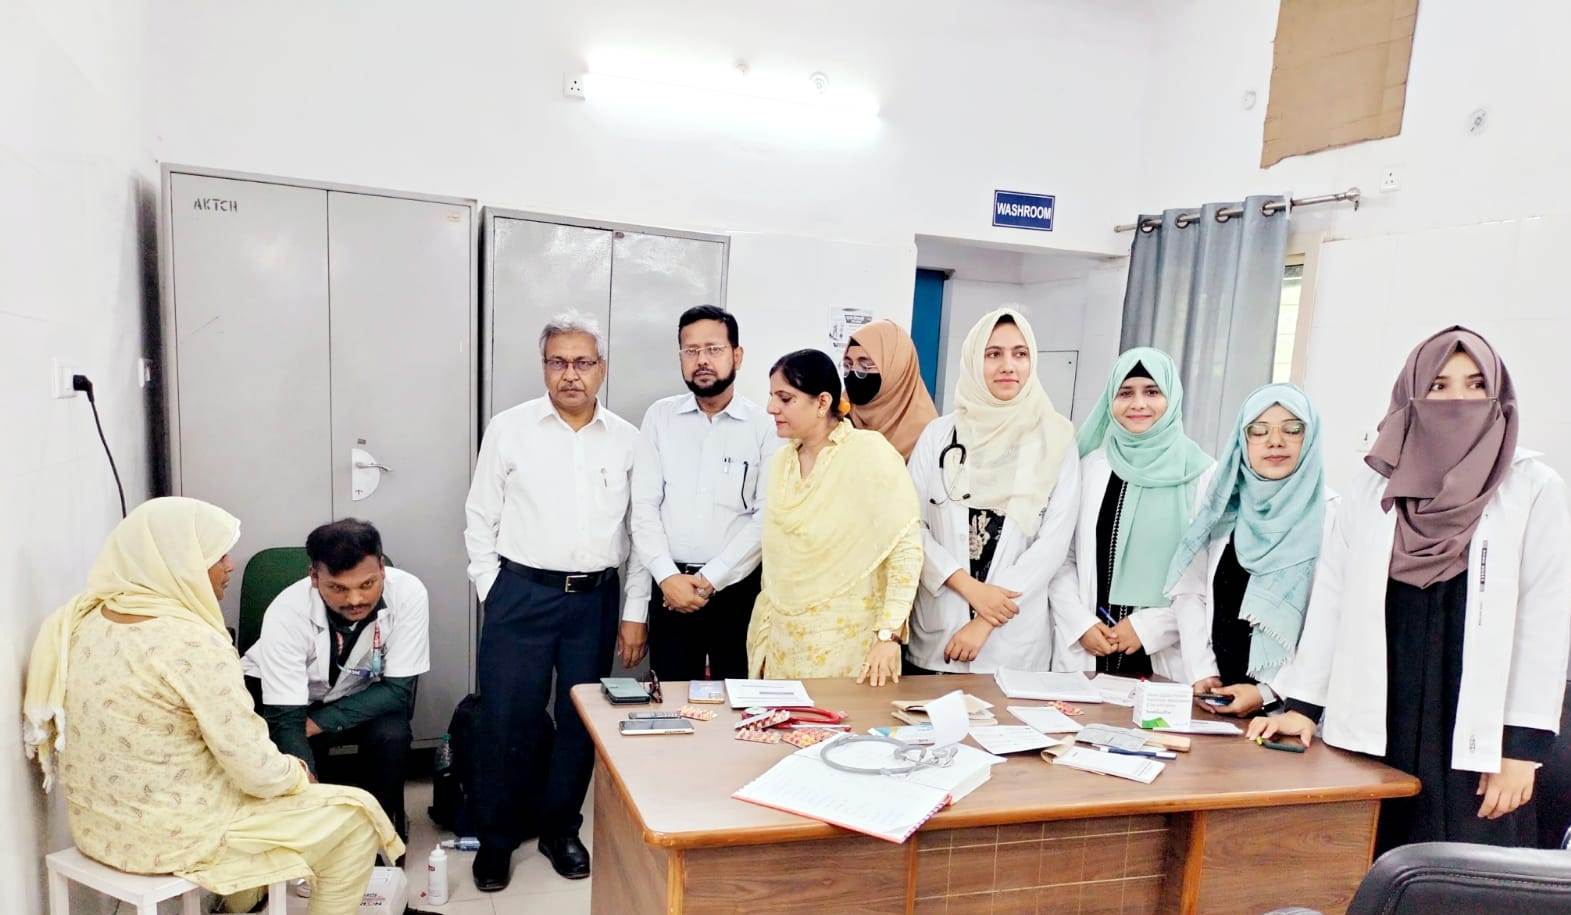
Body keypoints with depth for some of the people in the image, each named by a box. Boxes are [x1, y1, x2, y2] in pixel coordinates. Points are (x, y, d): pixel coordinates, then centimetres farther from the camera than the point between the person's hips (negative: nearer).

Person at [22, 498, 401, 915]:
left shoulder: (85, 619, -1)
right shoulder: (194, 646, -26)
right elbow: (258, 772, -23)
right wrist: (295, 772, -2)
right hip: (174, 839, -9)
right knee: (355, 816, 2)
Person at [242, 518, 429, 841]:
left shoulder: (408, 593, -31)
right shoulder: (287, 612, -34)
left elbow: (398, 690, -21)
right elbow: (286, 720, -32)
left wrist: (318, 723, -28)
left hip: (363, 695, 0)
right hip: (283, 693, 0)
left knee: (391, 734, -28)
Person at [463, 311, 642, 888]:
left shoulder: (626, 439, 4)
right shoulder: (509, 429, 0)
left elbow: (639, 528, 7)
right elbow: (480, 519, 4)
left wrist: (635, 611, 4)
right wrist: (493, 593, -1)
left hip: (597, 598, 2)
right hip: (523, 594, -2)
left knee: (582, 718, 11)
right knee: (507, 719, 3)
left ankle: (560, 829, 31)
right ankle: (496, 838, 23)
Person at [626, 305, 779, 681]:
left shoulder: (765, 425, -1)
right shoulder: (660, 417, 5)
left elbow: (767, 518, -7)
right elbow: (644, 507, 0)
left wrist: (709, 579, -11)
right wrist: (668, 577, -10)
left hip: (739, 588, -1)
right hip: (670, 587, 2)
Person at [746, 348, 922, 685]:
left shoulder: (868, 452, -13)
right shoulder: (781, 461, 5)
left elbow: (907, 545, -16)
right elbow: (776, 558, 11)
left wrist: (889, 635, -20)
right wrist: (765, 631, 10)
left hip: (847, 642, -5)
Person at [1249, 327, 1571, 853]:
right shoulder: (1372, 485, 5)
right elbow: (1331, 596, 5)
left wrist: (1524, 746, -7)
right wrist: (1302, 705, 1)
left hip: (1477, 731, -1)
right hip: (1374, 721, 2)